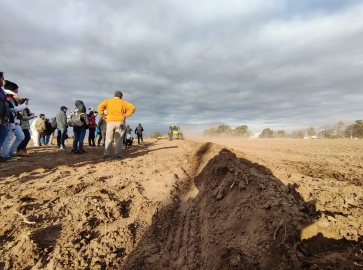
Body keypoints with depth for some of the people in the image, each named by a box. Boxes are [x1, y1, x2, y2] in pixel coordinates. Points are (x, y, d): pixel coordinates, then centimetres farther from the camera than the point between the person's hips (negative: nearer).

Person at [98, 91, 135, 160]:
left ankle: (106, 154, 1)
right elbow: (132, 108, 2)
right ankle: (117, 155, -2)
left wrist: (103, 116, 4)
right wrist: (126, 115, 1)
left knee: (109, 139, 6)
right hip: (120, 122, -1)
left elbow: (100, 106, 0)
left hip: (110, 122, 1)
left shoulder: (108, 101, 16)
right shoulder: (123, 102, 14)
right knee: (119, 139, 2)